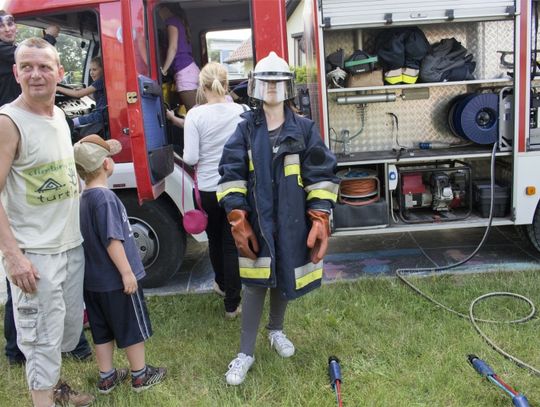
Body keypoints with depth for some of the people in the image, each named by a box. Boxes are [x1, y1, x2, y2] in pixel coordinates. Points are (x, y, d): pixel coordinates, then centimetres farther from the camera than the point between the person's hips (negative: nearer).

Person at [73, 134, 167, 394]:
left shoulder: (82, 198, 5)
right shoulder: (105, 197, -22)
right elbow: (112, 240, -24)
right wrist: (127, 272, -20)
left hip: (93, 279, 8)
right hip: (116, 279, -8)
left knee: (103, 330, 18)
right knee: (133, 328, 8)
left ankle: (106, 377, 29)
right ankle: (140, 376, 22)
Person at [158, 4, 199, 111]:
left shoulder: (172, 21, 1)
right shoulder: (180, 21, 26)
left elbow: (173, 48, -10)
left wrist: (163, 70, -9)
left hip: (184, 71, -9)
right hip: (190, 68, 9)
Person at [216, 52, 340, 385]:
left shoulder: (303, 128, -3)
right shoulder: (246, 129, -2)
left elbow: (322, 174, -3)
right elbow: (231, 174, -4)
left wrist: (320, 218, -9)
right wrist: (237, 219, -10)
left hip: (292, 222, 1)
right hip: (257, 221, -1)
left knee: (285, 277, 16)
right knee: (255, 282, 2)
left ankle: (276, 330, 44)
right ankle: (246, 352, 16)